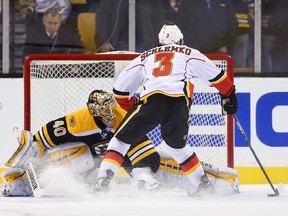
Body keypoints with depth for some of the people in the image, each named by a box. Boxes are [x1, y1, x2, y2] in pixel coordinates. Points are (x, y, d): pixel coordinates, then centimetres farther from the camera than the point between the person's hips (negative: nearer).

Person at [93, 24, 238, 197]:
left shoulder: (145, 57, 31)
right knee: (177, 146, 26)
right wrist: (229, 96, 36)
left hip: (151, 100, -1)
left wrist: (133, 110, 40)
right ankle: (203, 184, 25)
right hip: (179, 103, 1)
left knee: (121, 141, 9)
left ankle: (103, 181, -7)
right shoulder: (189, 54, 28)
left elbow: (120, 88, 30)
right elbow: (215, 75, 23)